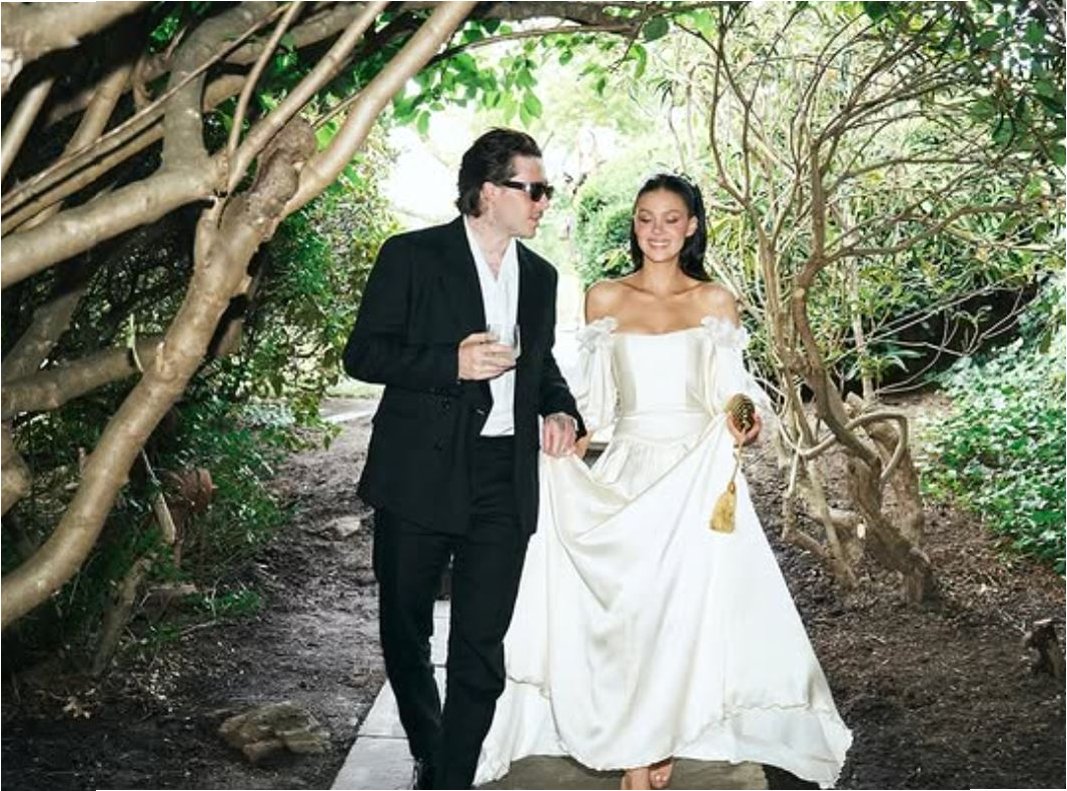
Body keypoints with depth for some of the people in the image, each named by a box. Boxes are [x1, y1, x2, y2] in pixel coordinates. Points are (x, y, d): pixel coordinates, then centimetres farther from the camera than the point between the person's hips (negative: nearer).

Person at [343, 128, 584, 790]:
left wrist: (562, 410, 5)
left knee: (482, 645, 1)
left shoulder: (541, 276, 12)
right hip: (420, 474, -3)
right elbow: (362, 354, -6)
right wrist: (451, 364, -18)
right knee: (406, 633, 12)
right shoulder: (413, 257, -4)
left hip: (506, 479, 3)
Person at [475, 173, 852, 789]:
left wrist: (746, 424, -15)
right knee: (624, 607, -2)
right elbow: (595, 399, 11)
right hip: (627, 473, 1)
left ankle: (663, 738, 18)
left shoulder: (716, 301, 6)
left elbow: (733, 392, 5)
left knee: (688, 607, -2)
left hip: (698, 474, -1)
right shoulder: (605, 299, 8)